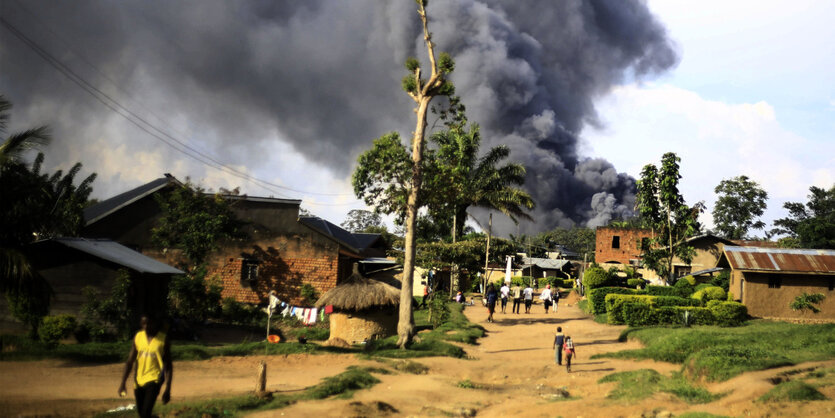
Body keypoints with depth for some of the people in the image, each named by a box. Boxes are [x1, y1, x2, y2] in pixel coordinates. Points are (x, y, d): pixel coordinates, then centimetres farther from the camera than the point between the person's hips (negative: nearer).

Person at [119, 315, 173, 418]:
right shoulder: (138, 337, 3)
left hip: (154, 380, -5)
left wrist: (167, 389, -9)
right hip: (139, 380, 5)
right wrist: (122, 383, 0)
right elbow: (130, 361, 7)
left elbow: (168, 366, -5)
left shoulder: (163, 340, -7)